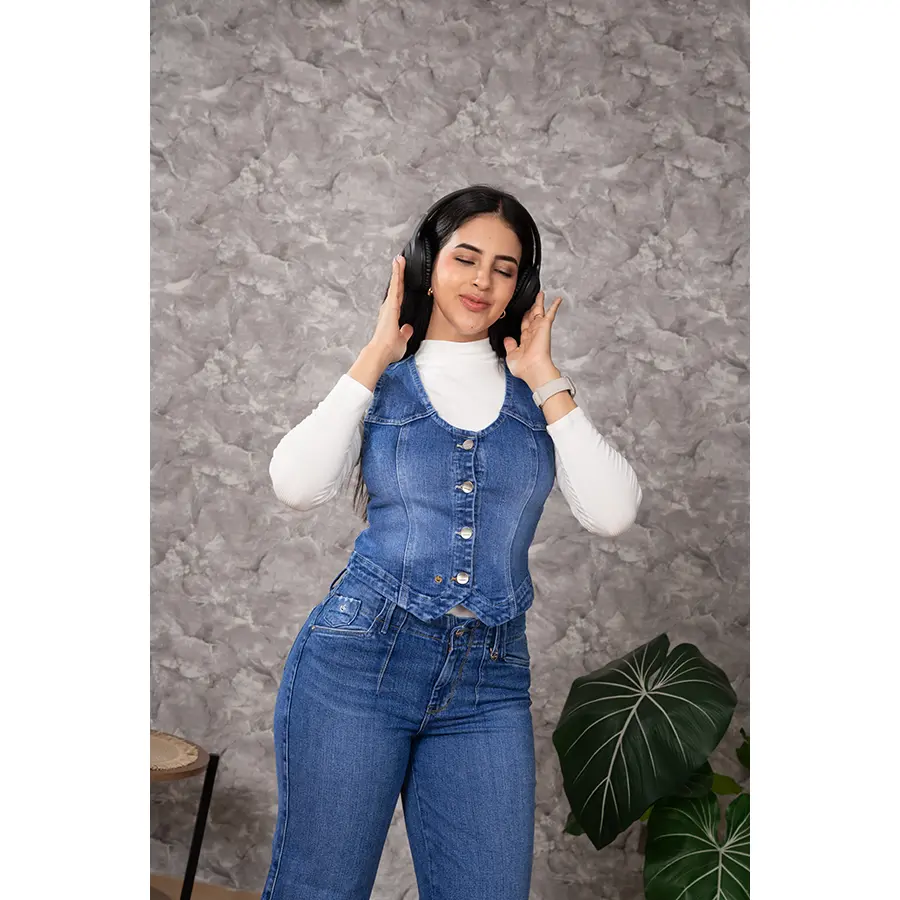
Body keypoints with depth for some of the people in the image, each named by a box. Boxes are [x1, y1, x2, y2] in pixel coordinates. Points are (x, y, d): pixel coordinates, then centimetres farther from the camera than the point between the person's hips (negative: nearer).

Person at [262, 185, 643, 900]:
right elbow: (298, 486, -10)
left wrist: (544, 379, -2)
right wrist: (375, 358, -4)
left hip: (491, 680, 2)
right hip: (361, 654, -1)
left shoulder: (540, 392, 11)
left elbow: (613, 514, -3)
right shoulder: (380, 383, 8)